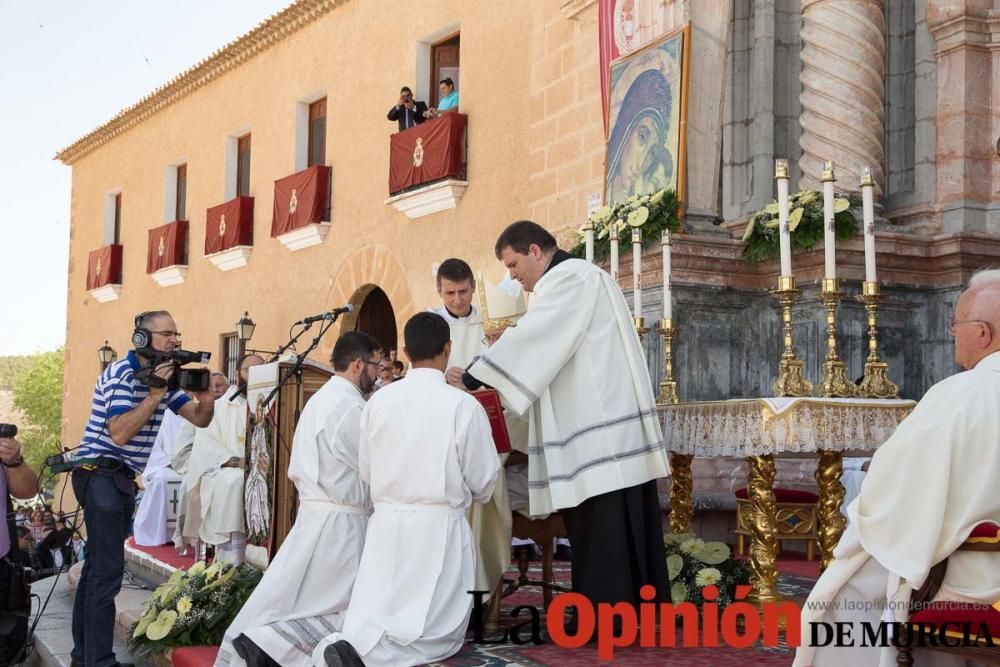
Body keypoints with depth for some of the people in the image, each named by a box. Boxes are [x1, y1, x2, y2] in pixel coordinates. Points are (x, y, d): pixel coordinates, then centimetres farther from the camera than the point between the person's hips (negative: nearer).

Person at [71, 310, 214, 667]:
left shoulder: (163, 373, 9)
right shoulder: (121, 375, -15)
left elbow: (200, 419, 6)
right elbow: (120, 433, -26)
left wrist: (206, 396, -15)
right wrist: (155, 395, -24)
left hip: (121, 477, 9)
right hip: (100, 475, -9)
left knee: (98, 564, 15)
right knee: (108, 569, -12)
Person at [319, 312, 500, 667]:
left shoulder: (378, 400, 1)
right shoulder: (463, 405, -10)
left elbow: (365, 470, 11)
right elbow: (483, 480, -2)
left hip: (386, 522, 4)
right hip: (439, 526, -4)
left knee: (370, 620, 10)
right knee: (437, 632, 4)